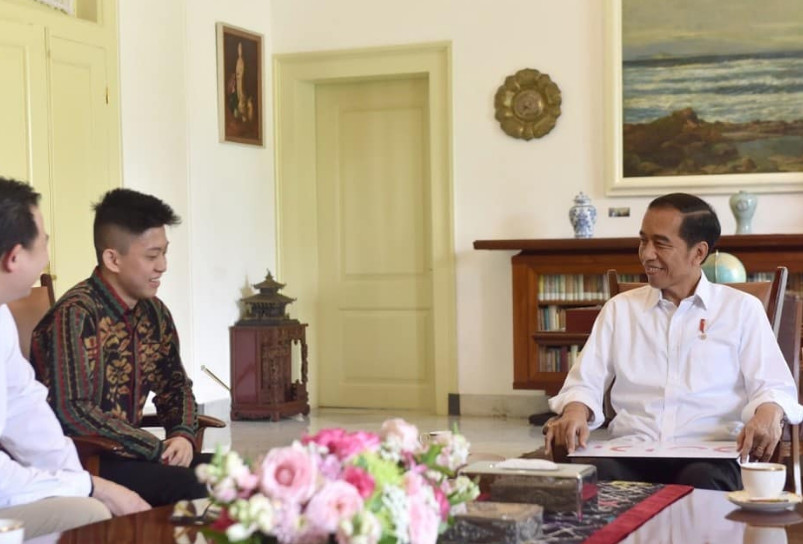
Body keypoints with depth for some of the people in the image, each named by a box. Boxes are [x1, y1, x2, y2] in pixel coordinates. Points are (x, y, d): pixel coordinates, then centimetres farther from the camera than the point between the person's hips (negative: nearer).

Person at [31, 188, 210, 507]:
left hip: (127, 455, 8)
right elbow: (72, 412, -24)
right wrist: (158, 449, -19)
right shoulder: (76, 315, -17)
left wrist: (183, 435, -4)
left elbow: (175, 387, 18)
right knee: (189, 486, -27)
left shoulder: (154, 313, 7)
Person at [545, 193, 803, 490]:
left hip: (709, 455, -1)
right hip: (631, 453, 1)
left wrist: (768, 415, -20)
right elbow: (585, 382, 12)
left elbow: (773, 385, 4)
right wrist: (575, 411, -12)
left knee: (701, 482, -37)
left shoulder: (742, 309, 11)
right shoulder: (619, 308, 18)